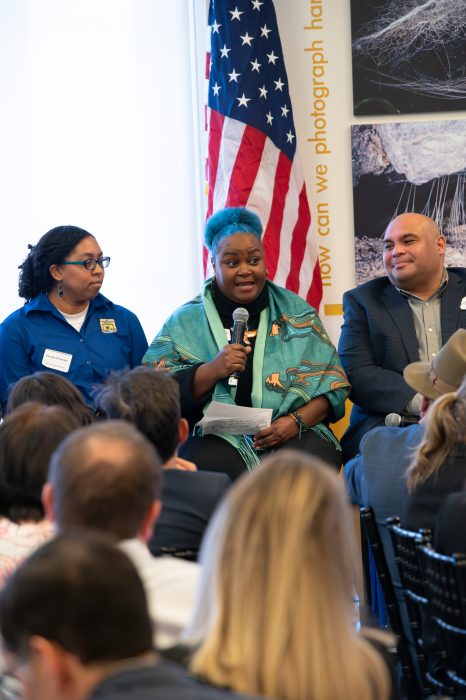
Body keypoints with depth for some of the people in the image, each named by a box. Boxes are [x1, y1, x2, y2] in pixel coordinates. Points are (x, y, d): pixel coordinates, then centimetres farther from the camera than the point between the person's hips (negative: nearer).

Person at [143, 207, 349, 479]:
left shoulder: (296, 313, 15)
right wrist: (212, 370, -16)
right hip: (217, 438, -1)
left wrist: (297, 421, -10)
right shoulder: (186, 322, 11)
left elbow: (331, 383, 9)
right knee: (210, 463, -36)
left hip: (295, 435, 2)